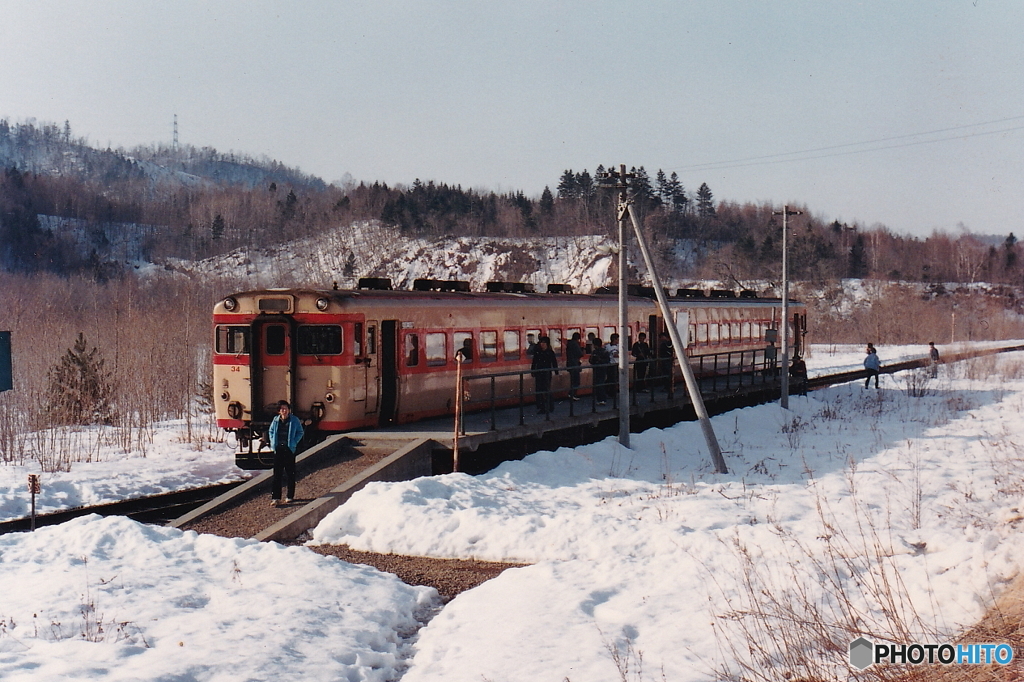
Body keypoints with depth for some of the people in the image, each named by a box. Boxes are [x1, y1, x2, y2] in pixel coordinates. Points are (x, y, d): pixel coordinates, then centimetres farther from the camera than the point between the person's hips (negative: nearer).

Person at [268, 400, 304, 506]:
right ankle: (276, 497, -2)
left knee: (290, 473, 7)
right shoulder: (276, 420, 6)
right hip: (278, 449, 2)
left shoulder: (294, 420, -2)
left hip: (289, 449, -2)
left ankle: (290, 496, 18)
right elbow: (270, 431, 17)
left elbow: (300, 432, 4)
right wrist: (273, 443, 4)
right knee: (277, 474, -1)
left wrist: (294, 443, -7)